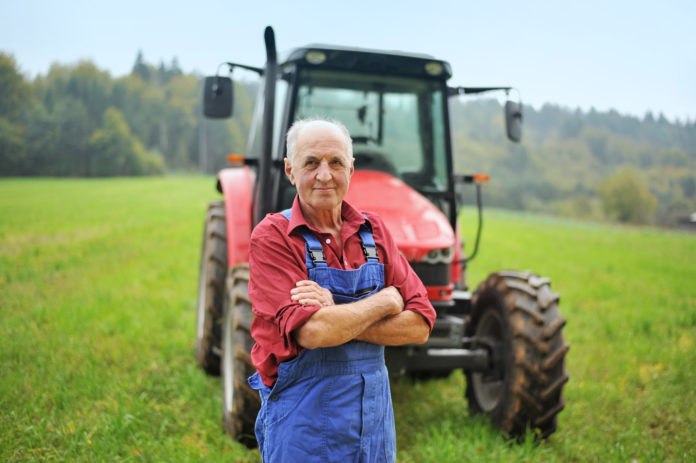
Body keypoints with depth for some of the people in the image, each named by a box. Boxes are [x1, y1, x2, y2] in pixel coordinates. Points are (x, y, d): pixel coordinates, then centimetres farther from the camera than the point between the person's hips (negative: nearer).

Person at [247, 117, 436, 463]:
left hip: (374, 415, 4)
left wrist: (337, 317, -18)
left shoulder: (373, 231, 2)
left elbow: (419, 326, -5)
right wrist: (385, 301, -11)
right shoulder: (272, 237, -12)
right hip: (303, 419, -4)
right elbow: (312, 332, -25)